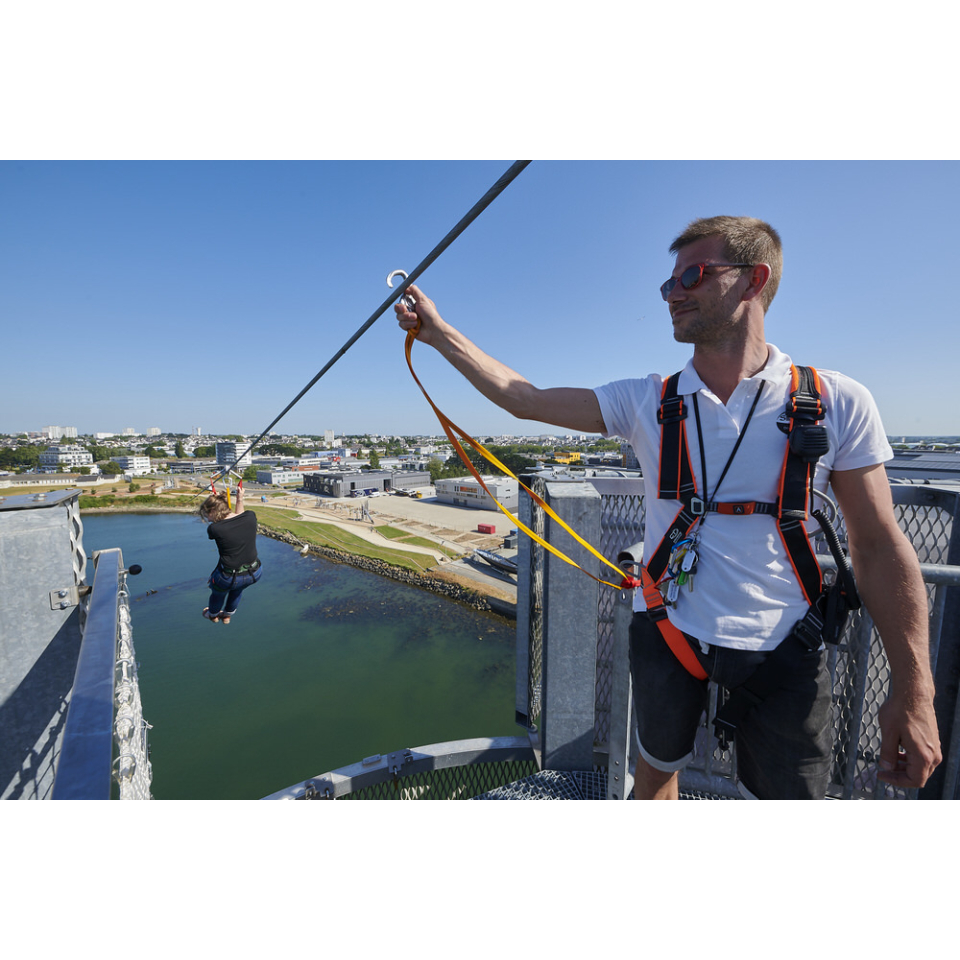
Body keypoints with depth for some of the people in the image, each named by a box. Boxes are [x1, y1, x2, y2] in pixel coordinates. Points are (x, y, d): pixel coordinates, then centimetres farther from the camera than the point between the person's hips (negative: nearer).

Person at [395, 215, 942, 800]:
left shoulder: (838, 402, -9)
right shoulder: (646, 402, -6)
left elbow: (879, 547, -4)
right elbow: (523, 398, -8)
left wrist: (914, 690, -5)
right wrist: (438, 331, -7)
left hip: (784, 650, -1)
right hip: (666, 628, 2)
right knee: (657, 772, 22)